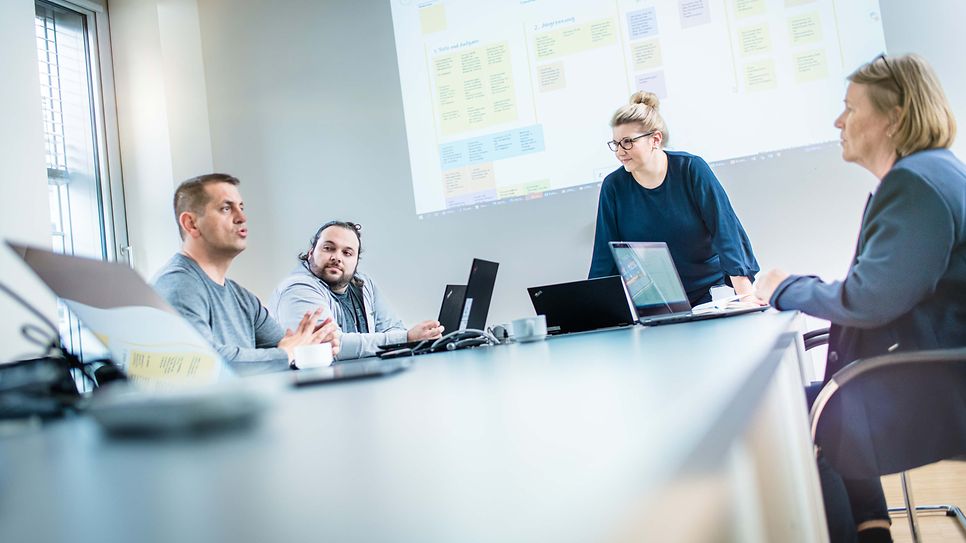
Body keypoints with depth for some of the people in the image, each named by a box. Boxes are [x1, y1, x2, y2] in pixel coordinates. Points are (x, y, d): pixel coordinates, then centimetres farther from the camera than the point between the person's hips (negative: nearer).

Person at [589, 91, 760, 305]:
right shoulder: (613, 186, -2)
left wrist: (746, 295, -20)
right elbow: (605, 256, 0)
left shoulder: (691, 169, -7)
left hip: (708, 294, -1)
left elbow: (726, 230, -11)